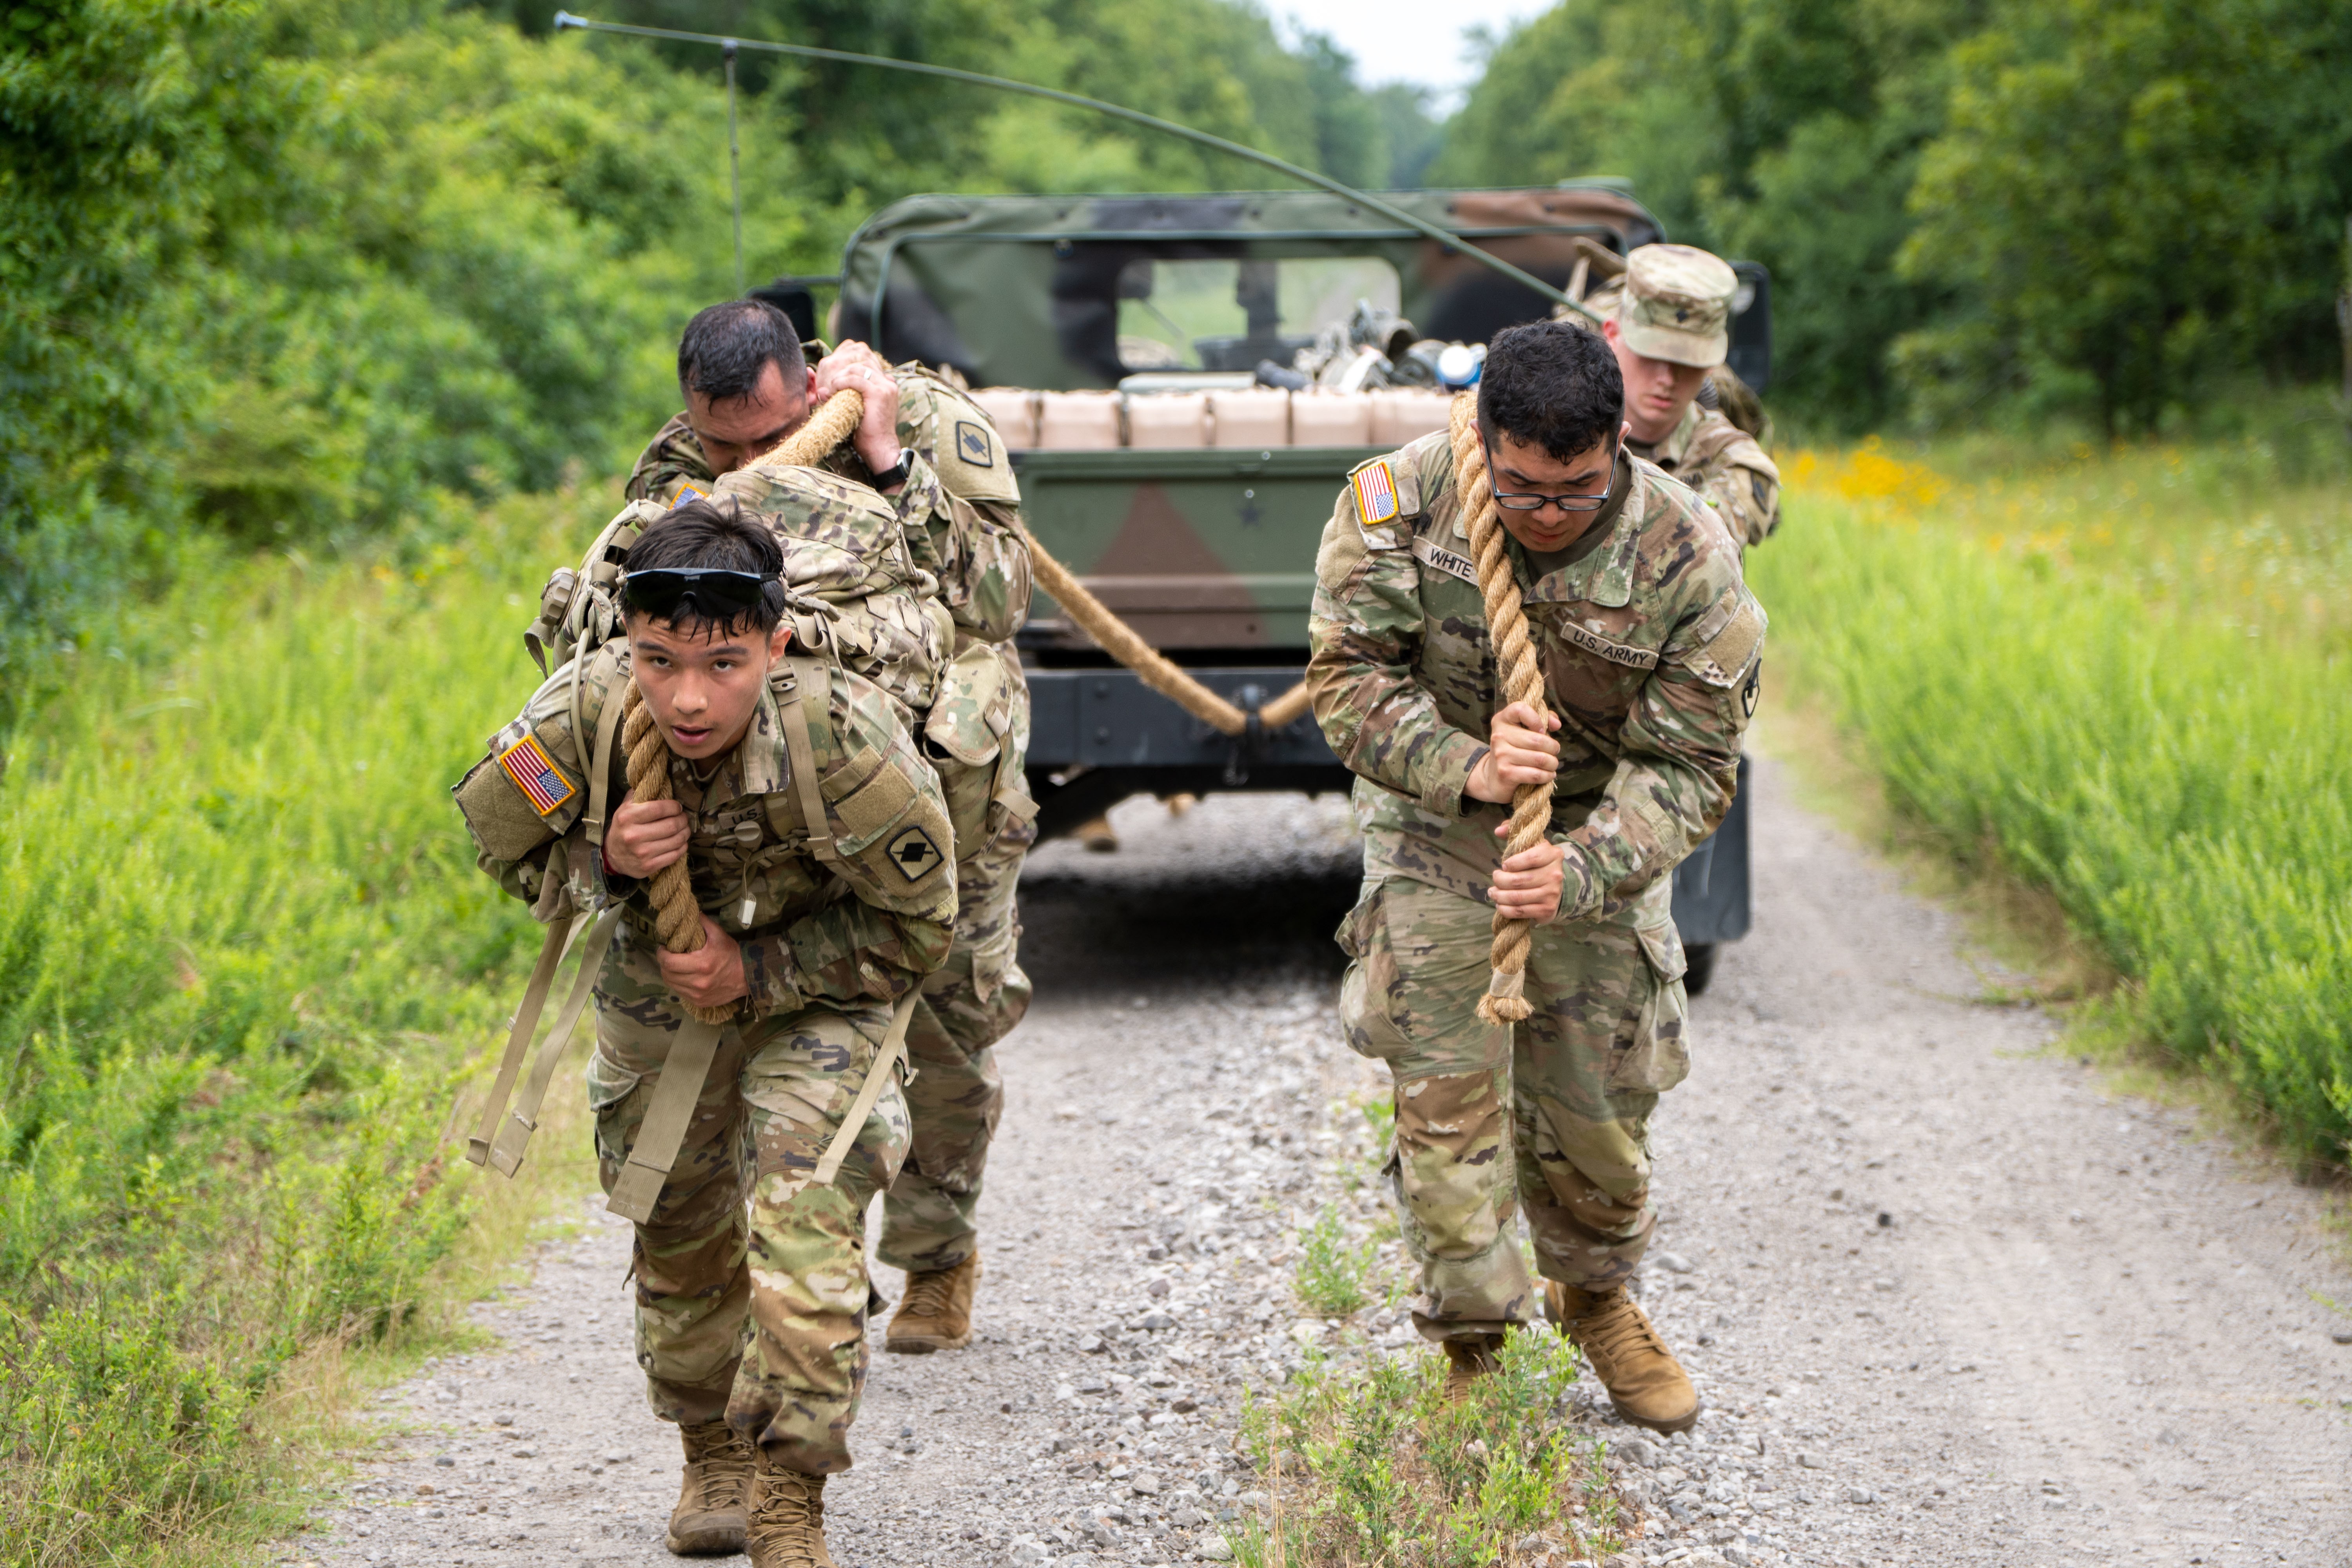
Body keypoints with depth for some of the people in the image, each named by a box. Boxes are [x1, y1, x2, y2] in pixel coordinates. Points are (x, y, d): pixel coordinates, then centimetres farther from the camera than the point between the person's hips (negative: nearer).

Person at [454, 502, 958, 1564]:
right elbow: (503, 847, -10)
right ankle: (713, 1454, 40)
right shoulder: (582, 714, -32)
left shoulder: (844, 740, -38)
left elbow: (914, 930, -21)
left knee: (801, 1225, -20)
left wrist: (758, 976, -27)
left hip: (816, 989, -3)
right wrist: (603, 861, -31)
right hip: (656, 988, 3)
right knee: (677, 1233, 16)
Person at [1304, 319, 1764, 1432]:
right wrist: (1467, 768, -31)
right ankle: (1470, 1346, 2)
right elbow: (1346, 674, -15)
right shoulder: (1401, 503, -21)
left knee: (1598, 1102, 7)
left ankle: (1594, 1297, 35)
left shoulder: (1688, 559, -22)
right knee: (1448, 1090, -9)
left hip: (1601, 839, 1)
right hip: (1436, 827, 0)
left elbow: (1690, 767, -18)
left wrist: (1578, 872, -34)